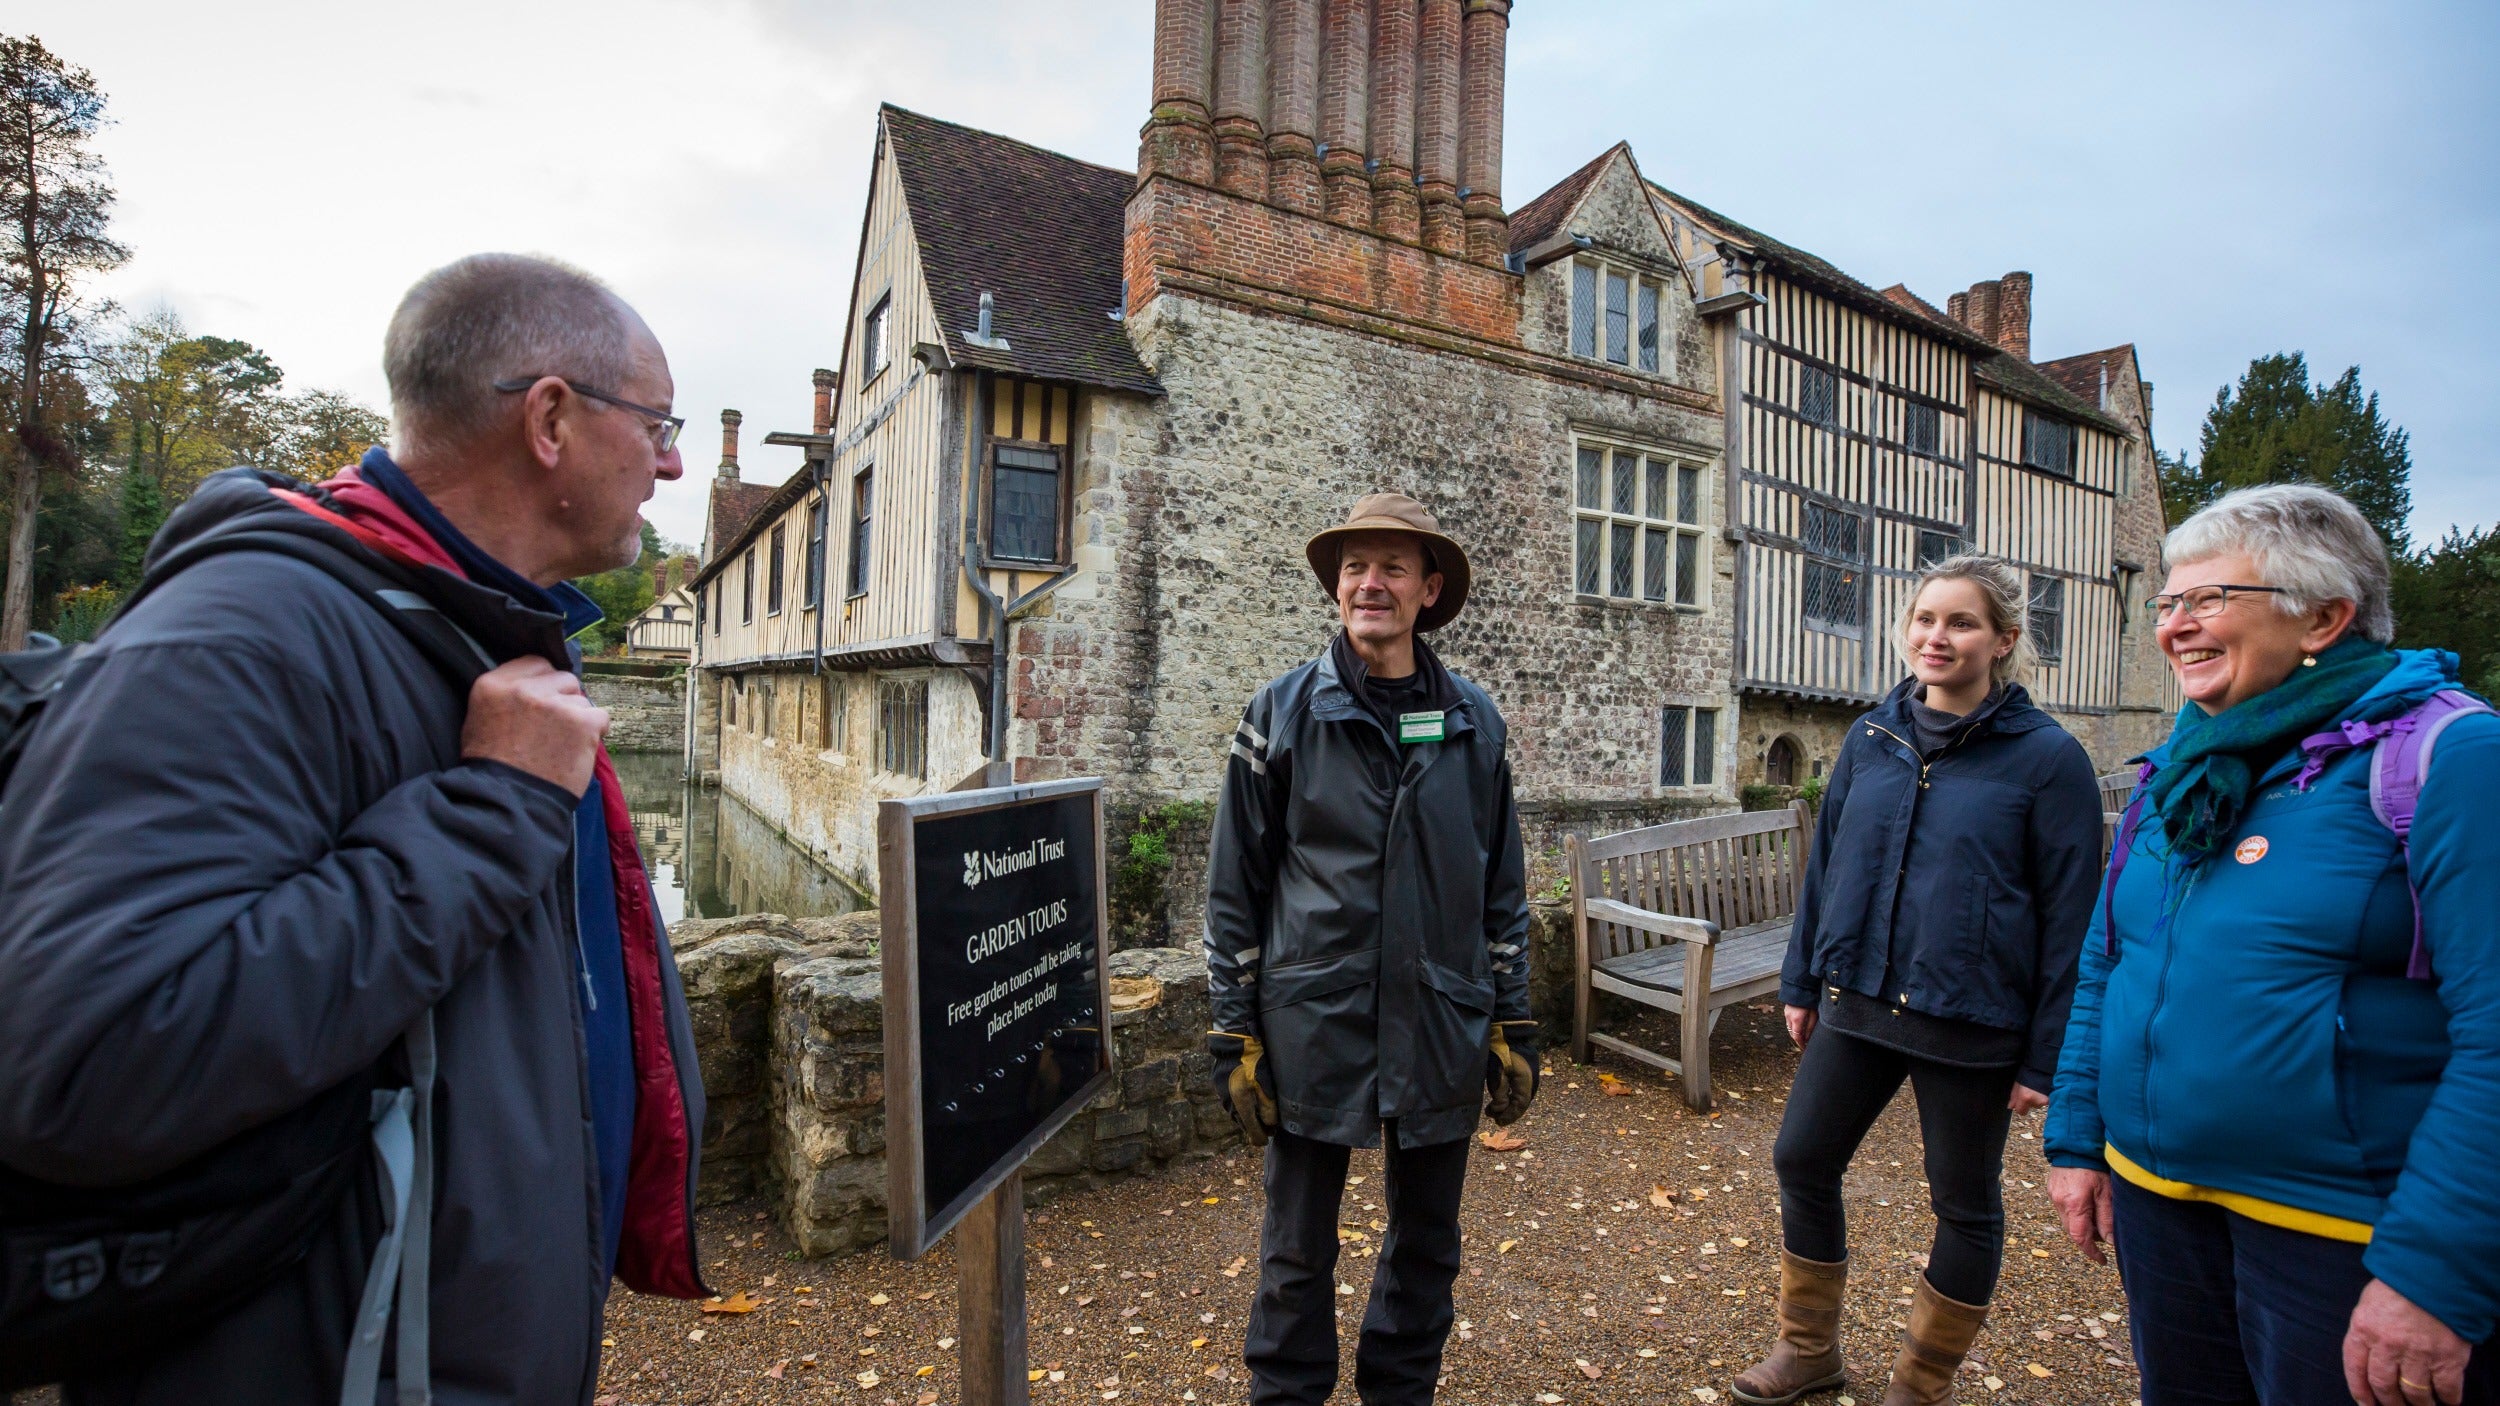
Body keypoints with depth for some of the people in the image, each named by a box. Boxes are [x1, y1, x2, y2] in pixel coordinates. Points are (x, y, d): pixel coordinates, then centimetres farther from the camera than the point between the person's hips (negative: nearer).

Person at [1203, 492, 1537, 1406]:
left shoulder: (1474, 724, 3)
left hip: (1440, 1035, 3)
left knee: (1427, 1243, 19)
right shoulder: (1283, 714, -4)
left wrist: (1512, 1026, 7)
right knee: (1298, 1250, 13)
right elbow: (1234, 890, -2)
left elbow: (1502, 889, 8)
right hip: (1314, 1027, -2)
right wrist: (1236, 1037, -4)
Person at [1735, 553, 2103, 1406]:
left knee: (1965, 1207, 13)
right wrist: (1803, 981, 9)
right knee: (1801, 1160, 11)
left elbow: (2069, 914, -9)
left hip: (1971, 1025, -4)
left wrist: (2046, 1056, -9)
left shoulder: (2046, 757, -10)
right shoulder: (1871, 739, 3)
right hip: (1858, 1005, 5)